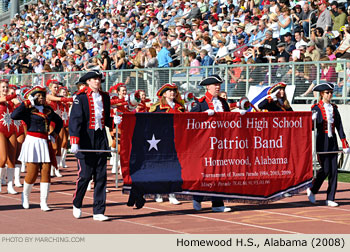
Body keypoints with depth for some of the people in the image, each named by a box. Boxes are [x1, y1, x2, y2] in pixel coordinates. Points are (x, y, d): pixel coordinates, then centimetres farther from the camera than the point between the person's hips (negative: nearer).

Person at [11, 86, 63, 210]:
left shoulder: (48, 110, 13)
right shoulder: (28, 111, -3)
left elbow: (59, 121, 29)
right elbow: (14, 116, -22)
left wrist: (54, 134, 14)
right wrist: (27, 103, -18)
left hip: (46, 143, 5)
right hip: (32, 143, -5)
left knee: (46, 173, -1)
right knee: (32, 173, -4)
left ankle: (43, 203, 3)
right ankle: (25, 196, 23)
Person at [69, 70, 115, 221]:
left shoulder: (105, 97, 12)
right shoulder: (81, 98, -4)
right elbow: (75, 120, -12)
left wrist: (113, 121, 0)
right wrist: (74, 141, -22)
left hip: (101, 140, 5)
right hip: (86, 140, -5)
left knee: (101, 176, 2)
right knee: (85, 175, -4)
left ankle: (98, 212, 6)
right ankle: (77, 204, 21)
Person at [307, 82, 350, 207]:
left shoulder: (334, 108, 11)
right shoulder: (316, 108, -3)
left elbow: (339, 126, 11)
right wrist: (313, 119, -28)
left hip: (333, 141, 5)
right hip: (322, 141, -5)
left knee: (334, 170, 0)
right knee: (325, 169, -9)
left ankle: (330, 199, 5)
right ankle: (312, 190, 15)